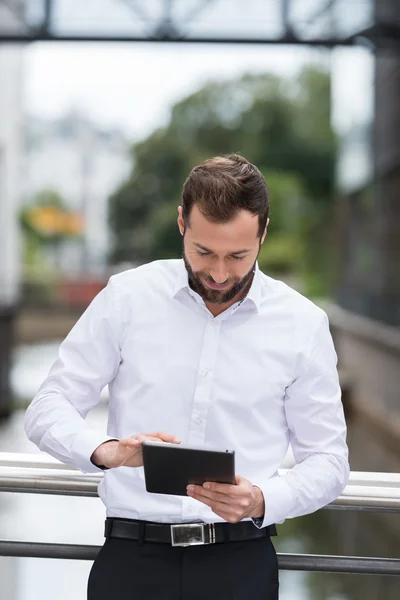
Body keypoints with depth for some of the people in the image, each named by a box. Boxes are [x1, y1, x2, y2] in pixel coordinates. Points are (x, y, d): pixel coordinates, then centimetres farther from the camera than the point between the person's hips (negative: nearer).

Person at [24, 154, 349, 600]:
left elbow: (327, 460, 6)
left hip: (240, 562, 0)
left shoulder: (303, 324, 2)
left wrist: (262, 502, -14)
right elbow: (47, 409, 1)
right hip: (131, 555, 0)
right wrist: (106, 451, -20)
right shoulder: (127, 296, 2)